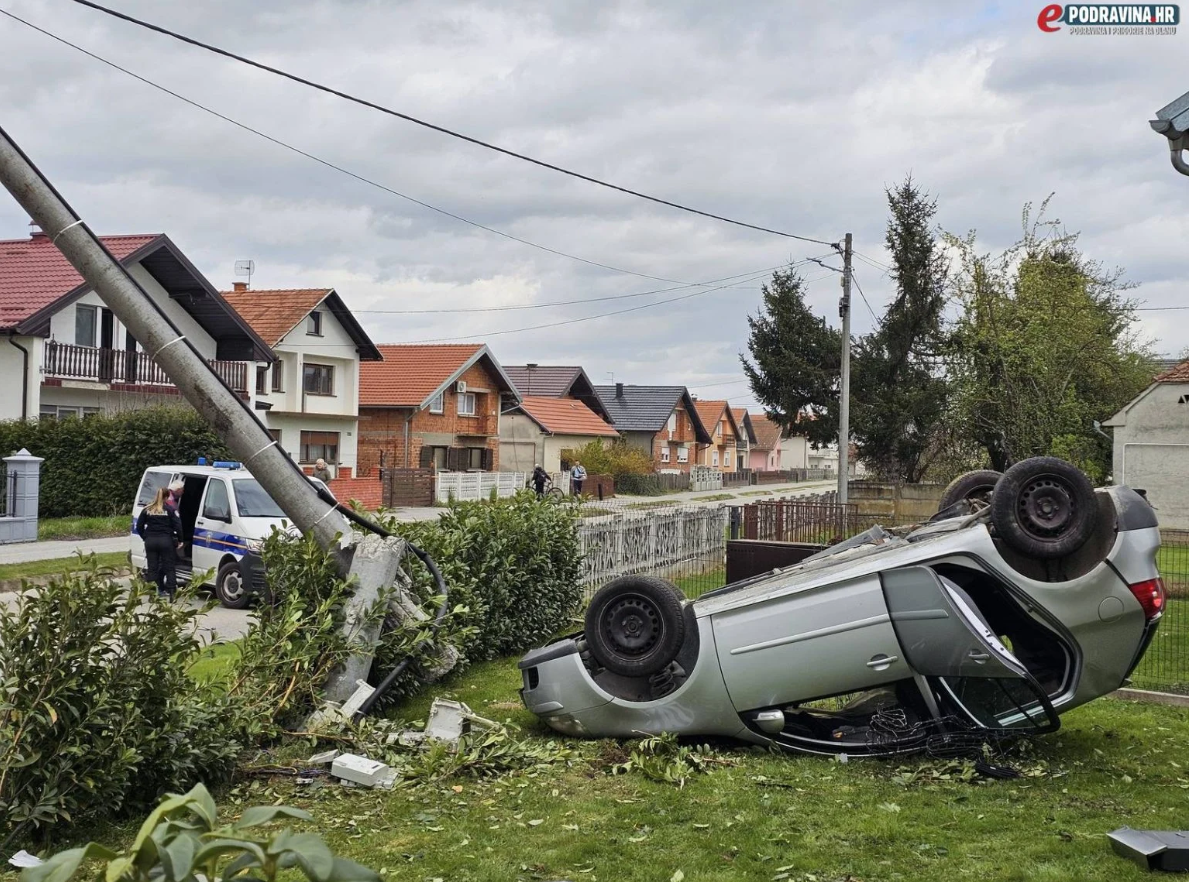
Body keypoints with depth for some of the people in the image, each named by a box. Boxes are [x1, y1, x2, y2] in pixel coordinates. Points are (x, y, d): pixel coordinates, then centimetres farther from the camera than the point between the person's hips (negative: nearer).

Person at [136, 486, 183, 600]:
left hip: (150, 541, 3)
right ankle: (172, 592, -4)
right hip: (166, 541, -3)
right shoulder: (170, 509, -4)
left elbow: (139, 526, 7)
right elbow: (178, 526, -9)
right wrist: (180, 540, 2)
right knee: (169, 568, 2)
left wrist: (145, 537, 15)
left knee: (152, 568, 7)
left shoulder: (147, 509, 6)